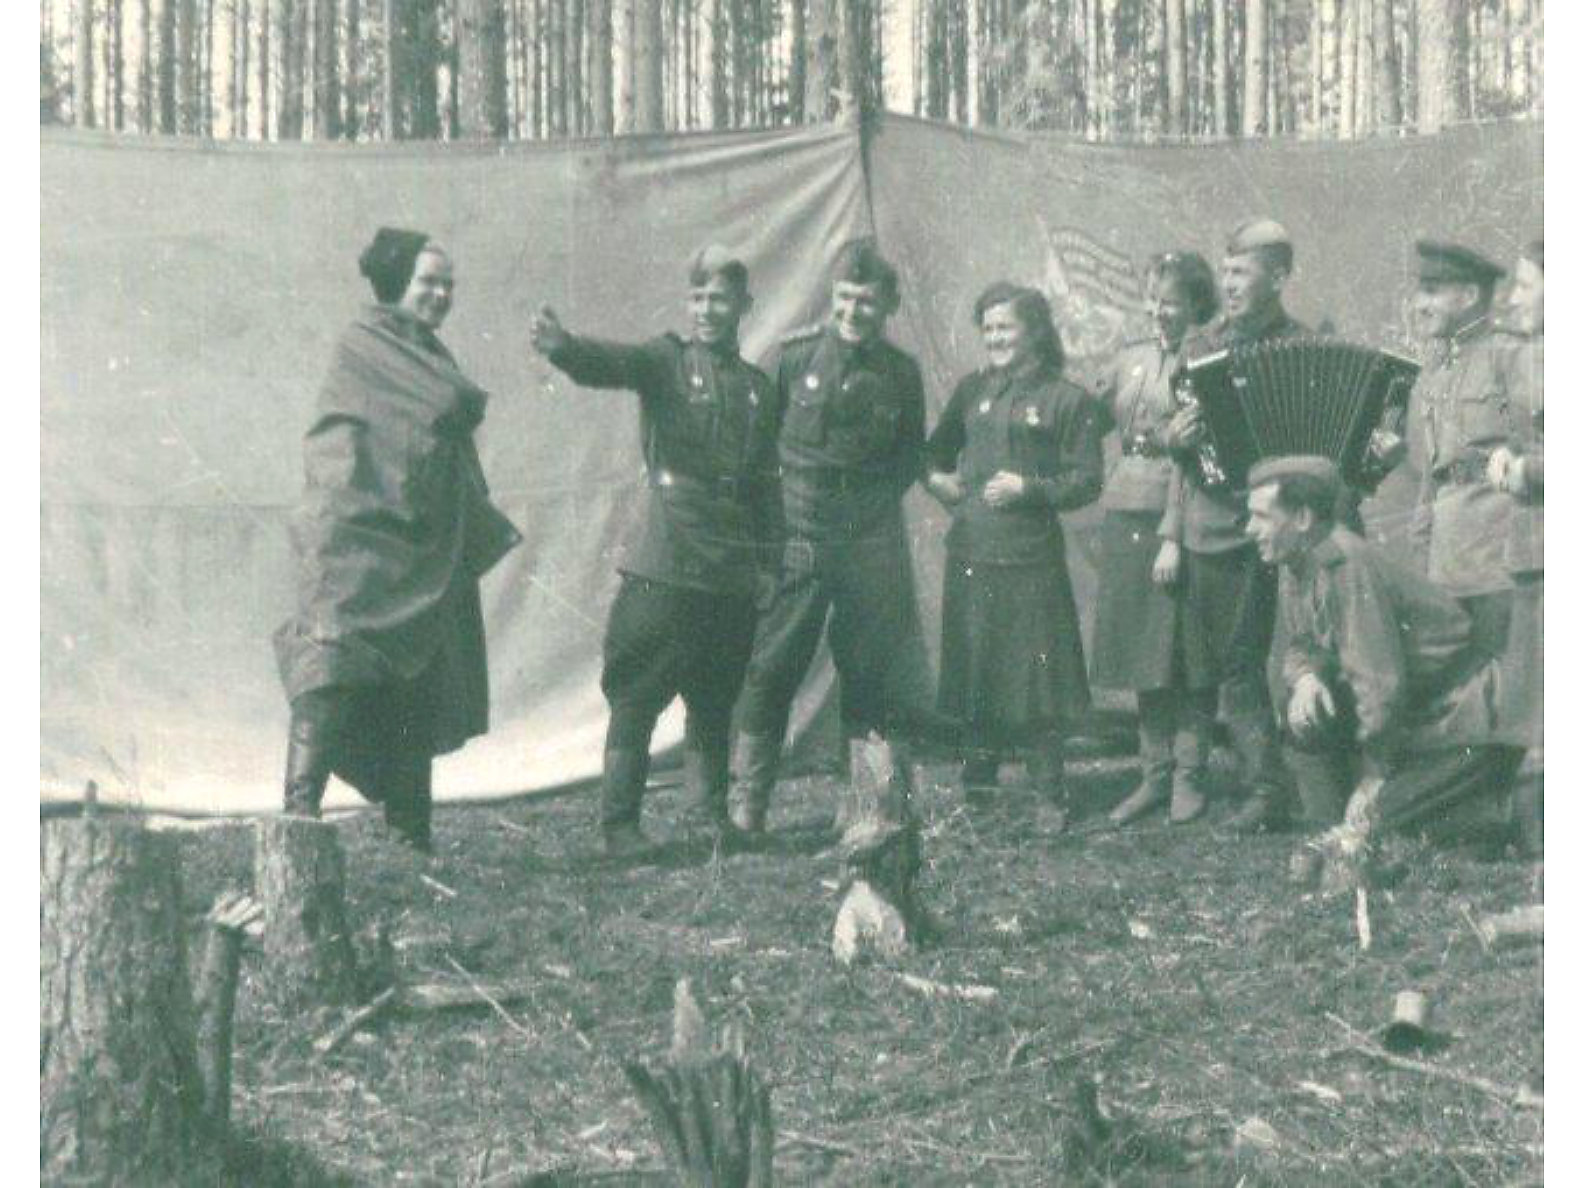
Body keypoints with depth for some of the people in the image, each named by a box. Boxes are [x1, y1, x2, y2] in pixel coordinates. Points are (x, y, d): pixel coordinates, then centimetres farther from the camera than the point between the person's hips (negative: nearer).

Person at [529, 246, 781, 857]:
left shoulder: (758, 386, 15)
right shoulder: (666, 361, 1)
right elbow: (613, 362, -21)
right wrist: (563, 346, -42)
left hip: (733, 573, 4)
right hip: (665, 565, -4)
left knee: (716, 698, 10)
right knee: (638, 694, -4)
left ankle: (712, 812, 22)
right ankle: (619, 822, 0)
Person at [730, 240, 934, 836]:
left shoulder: (900, 372, 3)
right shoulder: (797, 353, -4)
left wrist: (877, 498, 2)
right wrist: (774, 492, 0)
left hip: (871, 538, 2)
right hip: (798, 534, -2)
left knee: (870, 669, 6)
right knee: (771, 669, -2)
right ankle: (748, 802, 7)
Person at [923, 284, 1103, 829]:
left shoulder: (1068, 400, -1)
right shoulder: (974, 390, 13)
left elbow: (1086, 481, -5)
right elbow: (937, 449, 26)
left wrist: (1028, 488, -16)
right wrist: (936, 478, 7)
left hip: (1031, 558, -5)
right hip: (971, 553, 5)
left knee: (1035, 677, -3)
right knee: (973, 673, 9)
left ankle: (1051, 797, 5)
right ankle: (977, 783, 21)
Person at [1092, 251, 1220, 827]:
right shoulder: (1130, 359, 13)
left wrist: (1177, 536, -16)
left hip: (1185, 519, -5)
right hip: (1126, 516, 5)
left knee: (1187, 656, 0)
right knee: (1142, 651, 9)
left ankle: (1188, 777, 8)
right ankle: (1155, 774, 17)